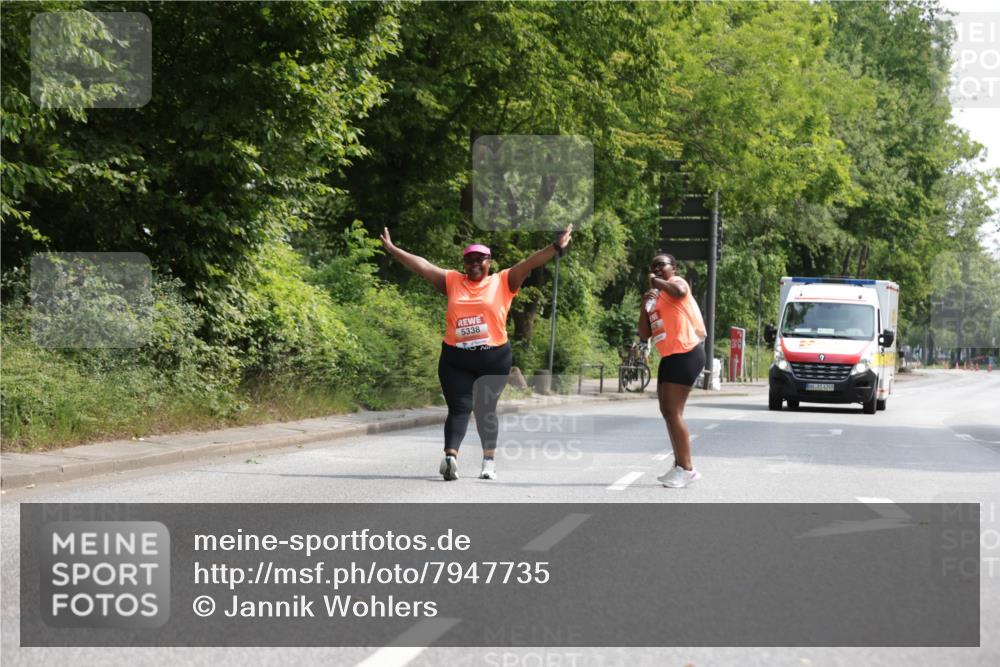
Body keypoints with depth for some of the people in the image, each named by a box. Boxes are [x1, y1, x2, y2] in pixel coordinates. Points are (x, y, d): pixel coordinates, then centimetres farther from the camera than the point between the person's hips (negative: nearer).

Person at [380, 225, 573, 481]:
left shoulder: (503, 282, 5)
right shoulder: (452, 281, 10)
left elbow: (529, 263, -4)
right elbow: (422, 266, 8)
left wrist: (556, 247, -13)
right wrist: (392, 249, 4)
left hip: (494, 358, -1)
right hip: (455, 359, 1)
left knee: (486, 410, 8)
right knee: (459, 408, -9)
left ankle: (489, 462, 16)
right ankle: (451, 457, -24)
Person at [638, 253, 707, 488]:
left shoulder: (676, 282, -3)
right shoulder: (656, 298, 20)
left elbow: (680, 292, -30)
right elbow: (645, 334, 15)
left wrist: (657, 282, -13)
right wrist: (645, 305, 2)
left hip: (686, 354, -10)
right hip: (670, 357, 10)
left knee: (673, 411, -15)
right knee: (667, 411, 15)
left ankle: (686, 468, -13)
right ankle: (681, 466, 23)